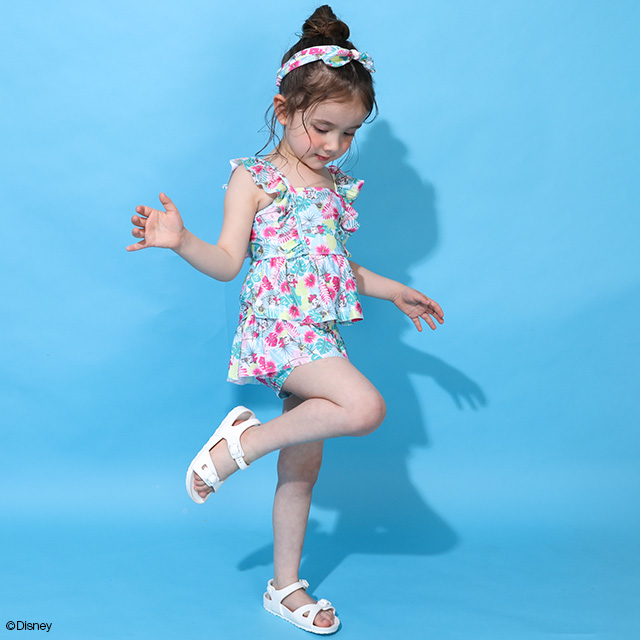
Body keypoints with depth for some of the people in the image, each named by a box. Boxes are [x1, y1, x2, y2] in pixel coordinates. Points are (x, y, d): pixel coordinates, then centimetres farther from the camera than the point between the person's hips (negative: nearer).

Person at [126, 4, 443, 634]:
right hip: (277, 325, -7)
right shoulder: (254, 179, -5)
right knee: (365, 406, -27)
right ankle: (243, 442, -9)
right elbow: (227, 262, -10)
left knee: (302, 468, 11)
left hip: (320, 335, 7)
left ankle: (285, 586, 26)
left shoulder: (337, 186, 14)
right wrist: (180, 240, -28)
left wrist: (396, 291, 28)